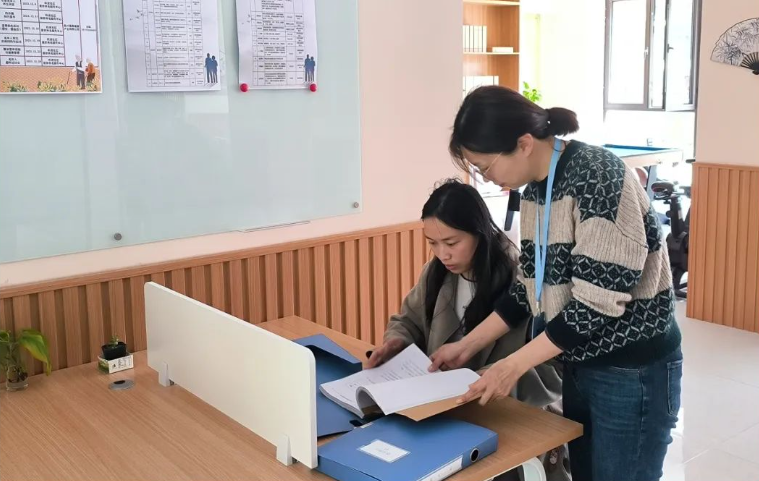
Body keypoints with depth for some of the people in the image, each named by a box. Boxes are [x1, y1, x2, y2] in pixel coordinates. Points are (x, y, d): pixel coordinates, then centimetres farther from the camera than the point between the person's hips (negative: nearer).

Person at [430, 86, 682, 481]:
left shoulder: (596, 176, -22)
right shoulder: (534, 186, 4)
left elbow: (597, 301, -25)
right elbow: (530, 287, 10)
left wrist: (514, 365, -21)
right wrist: (468, 345, 5)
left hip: (633, 372, -8)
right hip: (580, 365, 8)